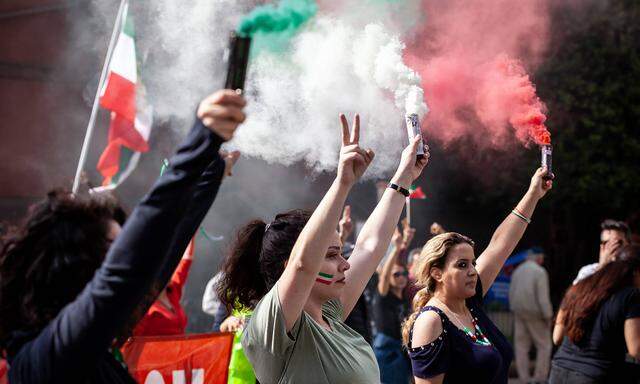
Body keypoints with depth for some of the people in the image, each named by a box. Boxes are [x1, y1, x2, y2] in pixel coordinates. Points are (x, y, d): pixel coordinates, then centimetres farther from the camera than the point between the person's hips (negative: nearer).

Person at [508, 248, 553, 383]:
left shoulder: (517, 271, 9)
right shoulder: (540, 272, -11)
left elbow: (511, 293, 10)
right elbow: (543, 297, -15)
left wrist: (515, 311, 16)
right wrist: (548, 316, -10)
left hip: (519, 312, 6)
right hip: (534, 314, -6)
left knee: (521, 346, 6)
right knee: (544, 346, 4)